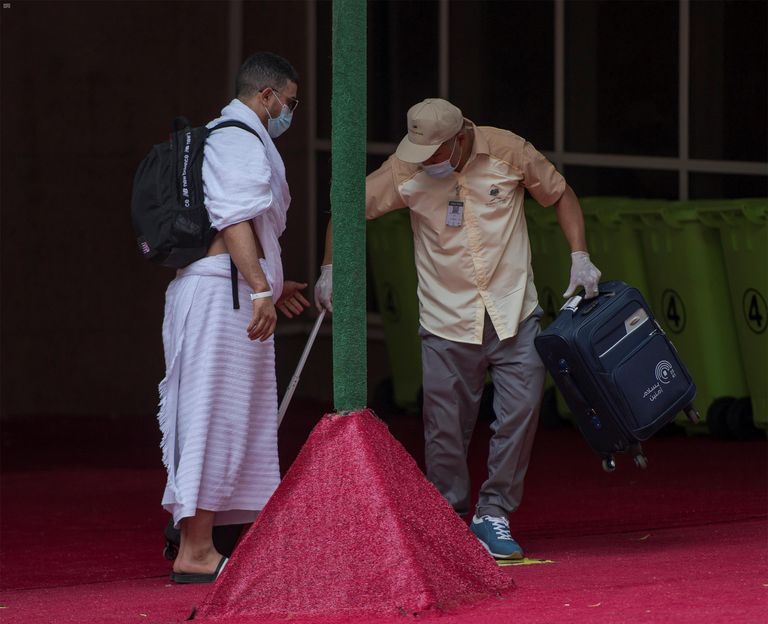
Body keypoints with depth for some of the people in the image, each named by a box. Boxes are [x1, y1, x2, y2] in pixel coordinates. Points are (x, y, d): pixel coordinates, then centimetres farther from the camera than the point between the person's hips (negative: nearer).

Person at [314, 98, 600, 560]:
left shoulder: (508, 151, -7)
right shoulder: (405, 171, -7)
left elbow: (560, 194, 6)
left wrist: (579, 256, -4)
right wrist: (331, 268, -9)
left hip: (514, 313, 0)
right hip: (447, 322, 0)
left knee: (520, 413, -7)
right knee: (445, 428, 2)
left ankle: (493, 514, 6)